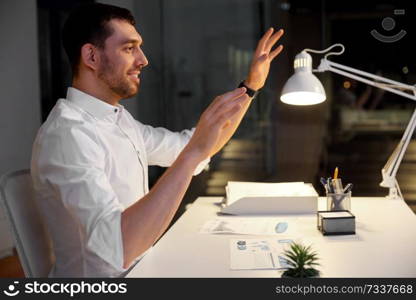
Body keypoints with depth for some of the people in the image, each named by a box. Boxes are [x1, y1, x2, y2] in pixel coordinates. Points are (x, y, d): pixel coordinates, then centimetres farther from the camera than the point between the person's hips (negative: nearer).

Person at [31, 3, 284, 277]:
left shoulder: (118, 119, 7)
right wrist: (194, 152, -37)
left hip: (139, 269, 8)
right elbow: (118, 248, -35)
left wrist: (251, 85, 7)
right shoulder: (68, 134, -23)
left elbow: (186, 146, 14)